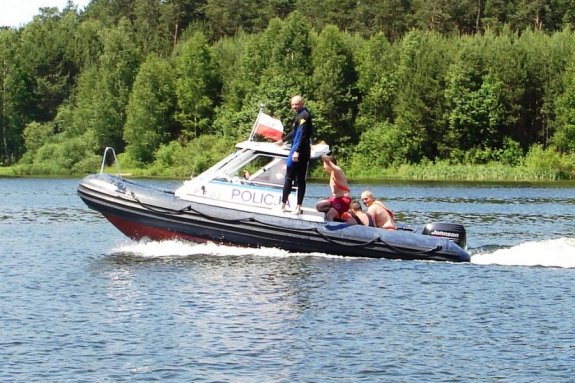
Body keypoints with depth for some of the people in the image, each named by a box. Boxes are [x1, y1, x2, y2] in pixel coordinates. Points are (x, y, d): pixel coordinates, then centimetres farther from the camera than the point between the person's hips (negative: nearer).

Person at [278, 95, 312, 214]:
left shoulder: (303, 115, -11)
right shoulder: (300, 115, 19)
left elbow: (302, 134, -21)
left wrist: (297, 151, -27)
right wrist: (284, 140, 48)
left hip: (299, 151, -10)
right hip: (304, 152, 10)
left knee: (289, 178, -4)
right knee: (301, 180, 7)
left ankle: (283, 204, 0)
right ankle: (298, 206, 7)